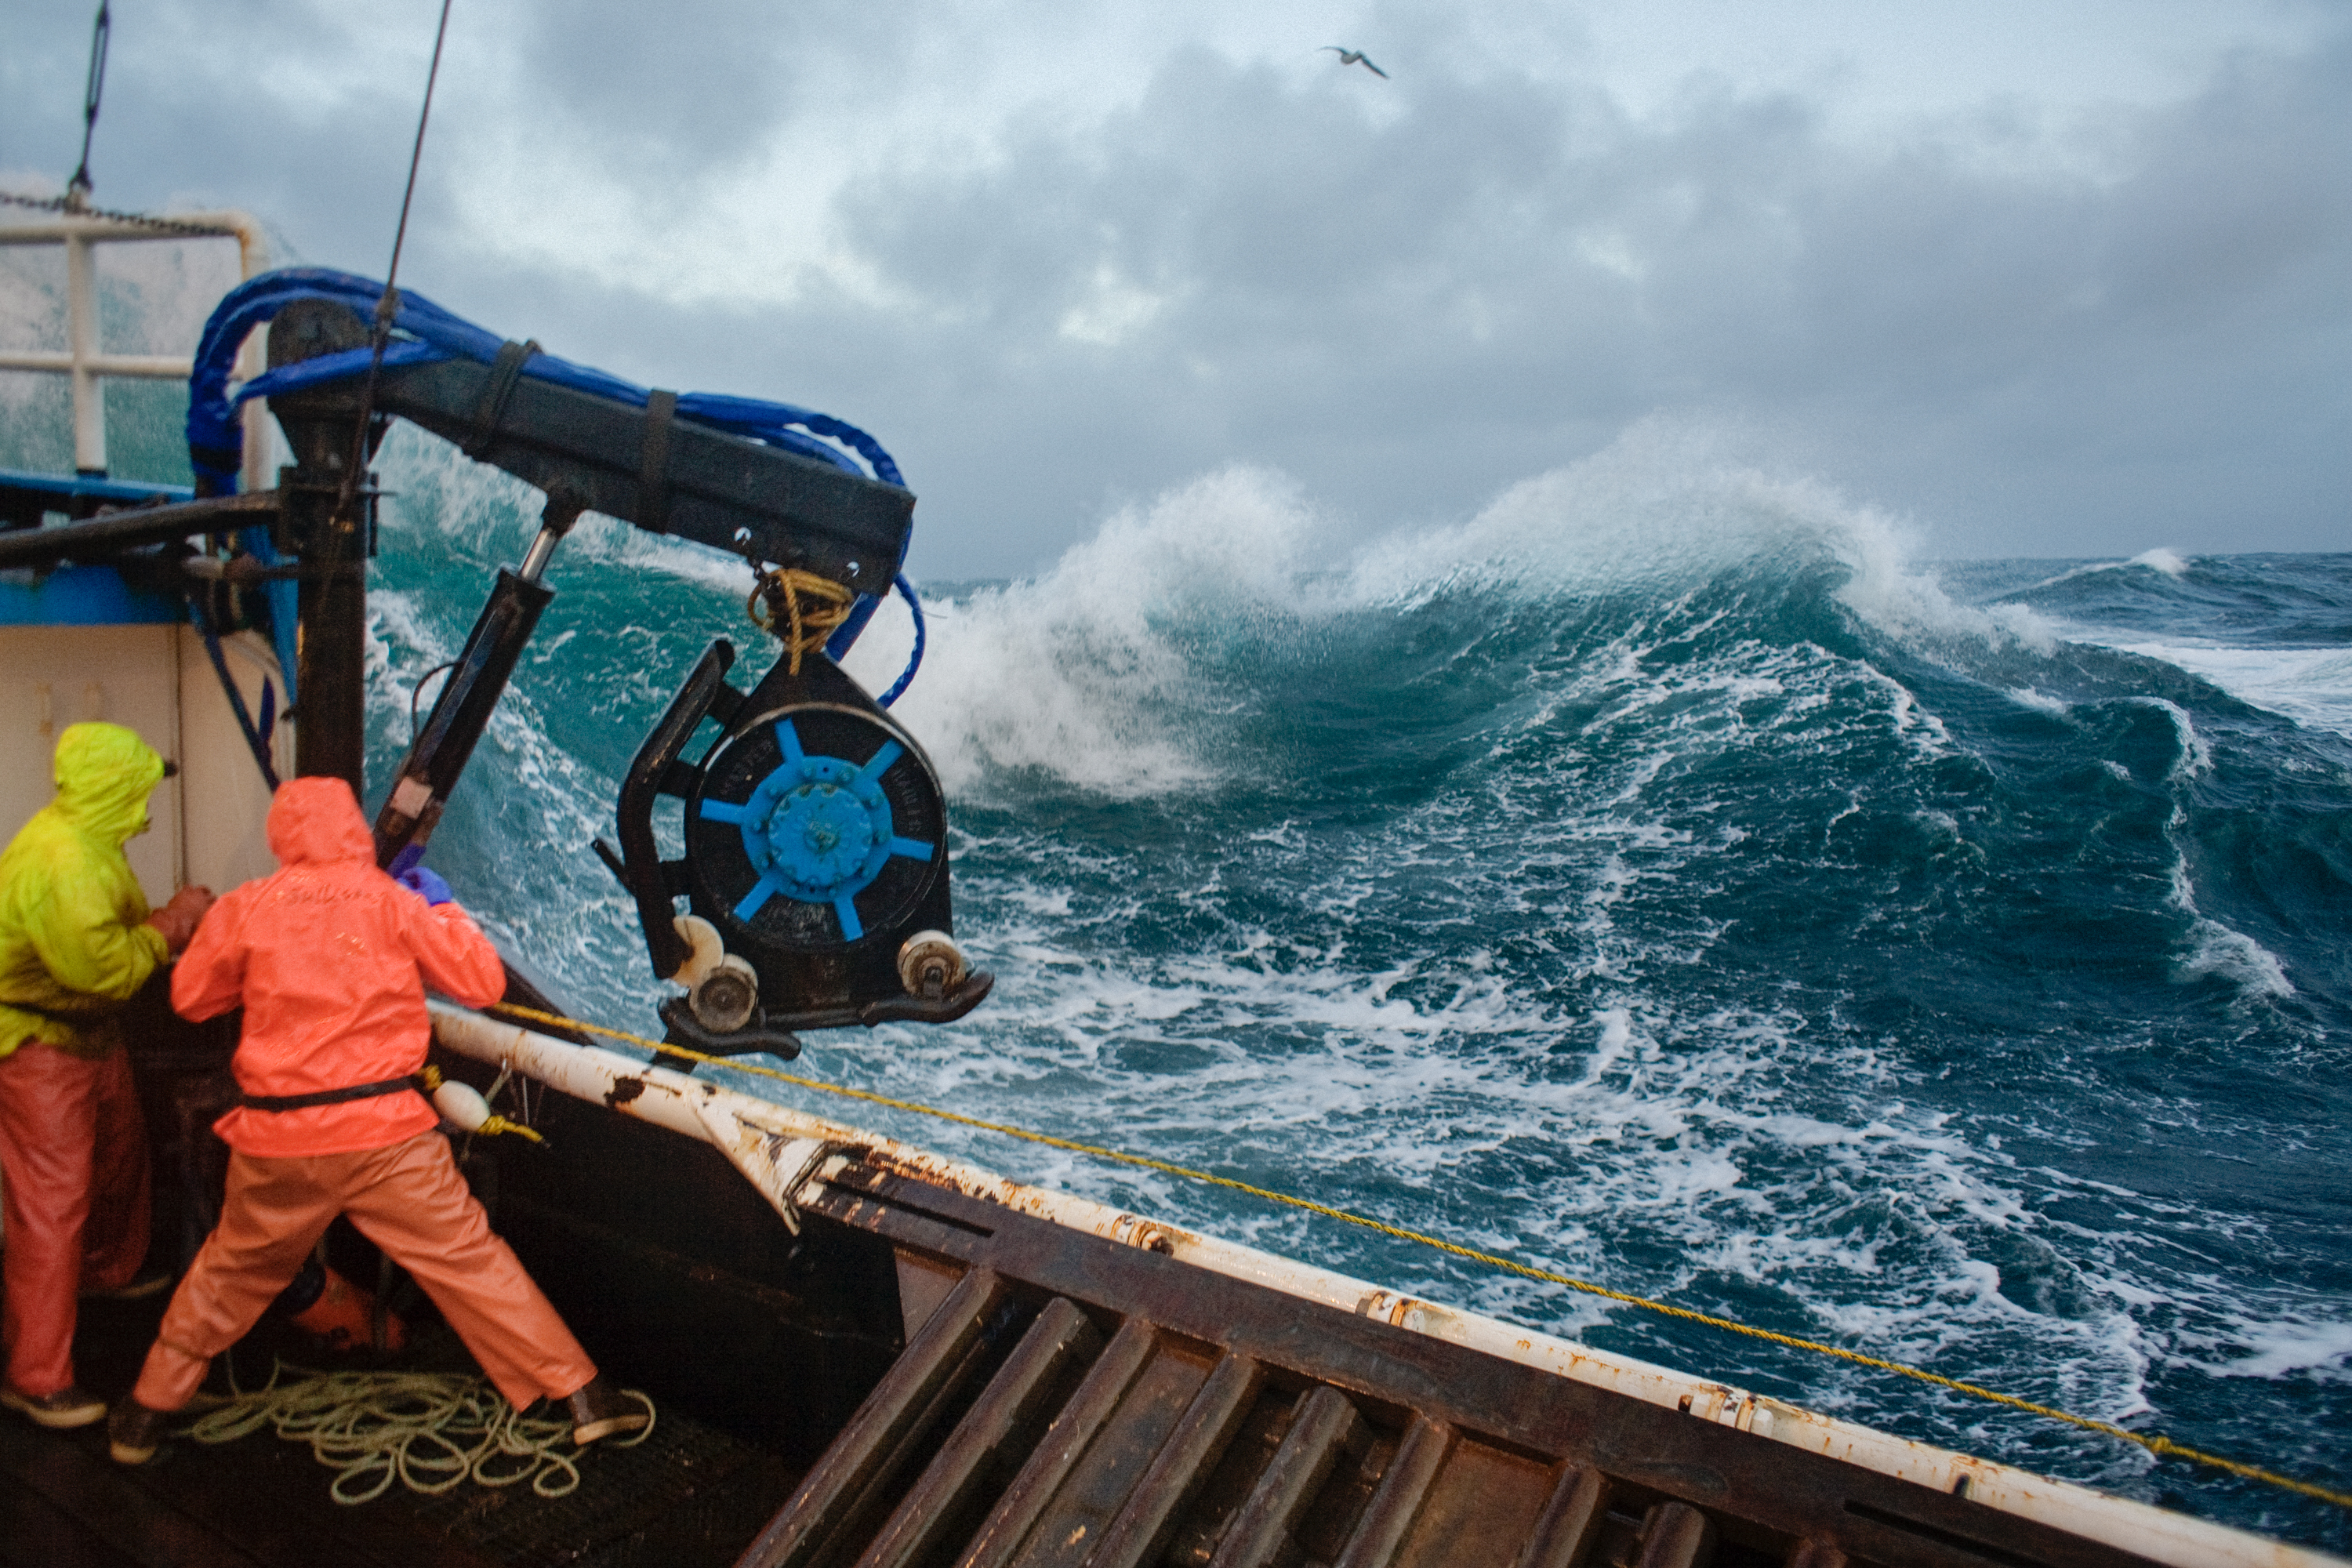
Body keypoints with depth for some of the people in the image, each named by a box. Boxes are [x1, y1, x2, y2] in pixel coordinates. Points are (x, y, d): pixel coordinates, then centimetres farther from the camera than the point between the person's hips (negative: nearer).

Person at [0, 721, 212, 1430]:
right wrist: (173, 923, -16)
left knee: (121, 1154, 26)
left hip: (90, 1033, 10)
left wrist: (176, 921, -5)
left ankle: (108, 1271, 51)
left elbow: (118, 930, 9)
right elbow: (107, 968, -28)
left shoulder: (90, 843, 3)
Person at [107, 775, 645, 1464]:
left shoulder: (247, 907, -1)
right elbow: (483, 982, -1)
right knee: (471, 1262, 3)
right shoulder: (395, 903, -4)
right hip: (387, 1135, -1)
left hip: (277, 1145, 2)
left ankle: (146, 1414, 38)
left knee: (230, 1272, 25)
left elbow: (189, 996, 12)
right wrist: (443, 908, 11)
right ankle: (582, 1395, 4)